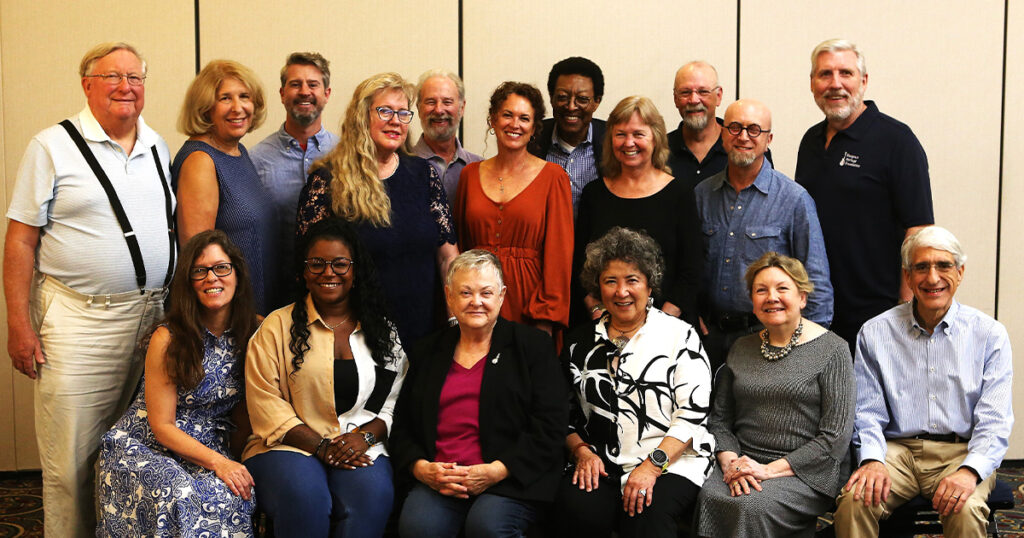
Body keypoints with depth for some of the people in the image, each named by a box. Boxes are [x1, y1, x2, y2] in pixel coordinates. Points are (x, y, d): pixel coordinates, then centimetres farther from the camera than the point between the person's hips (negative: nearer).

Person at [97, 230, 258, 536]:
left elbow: (242, 412, 9)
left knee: (227, 495, -30)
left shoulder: (253, 333, 2)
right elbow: (161, 425, -11)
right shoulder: (168, 339, -12)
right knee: (176, 494, -36)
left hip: (212, 449, 3)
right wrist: (218, 462, -21)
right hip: (148, 448, -3)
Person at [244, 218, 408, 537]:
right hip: (291, 447, -1)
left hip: (361, 448, 1)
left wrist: (365, 436, -11)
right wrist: (321, 446, -12)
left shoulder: (381, 331, 15)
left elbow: (395, 399, 10)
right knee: (304, 498, -34)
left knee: (372, 496, -32)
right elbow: (265, 401, -2)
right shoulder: (277, 326, 7)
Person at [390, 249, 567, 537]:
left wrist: (497, 471, -12)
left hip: (511, 479, -2)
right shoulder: (427, 352, 18)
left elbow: (550, 426, -1)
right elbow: (402, 425, 16)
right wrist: (422, 468, -5)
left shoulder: (532, 345, 8)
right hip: (438, 480, 2)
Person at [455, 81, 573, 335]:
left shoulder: (553, 176, -1)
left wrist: (546, 320, -10)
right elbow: (460, 245, 13)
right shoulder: (470, 174, 9)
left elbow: (559, 251, -4)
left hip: (528, 294, -2)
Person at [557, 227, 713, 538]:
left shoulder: (680, 336, 4)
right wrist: (581, 451, -3)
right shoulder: (582, 343, 15)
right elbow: (567, 413, 17)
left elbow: (693, 413, -5)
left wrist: (653, 465, -15)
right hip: (599, 465, 4)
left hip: (671, 462, -3)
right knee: (579, 510, -28)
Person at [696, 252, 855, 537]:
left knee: (753, 506, -33)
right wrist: (730, 462, -6)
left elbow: (835, 436, -8)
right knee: (711, 498, -29)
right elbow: (720, 418, 15)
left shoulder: (831, 350, -2)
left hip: (806, 472, -4)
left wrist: (771, 469, -14)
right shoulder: (742, 349, 15)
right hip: (743, 464, 4)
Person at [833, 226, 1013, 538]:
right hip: (897, 450, 1)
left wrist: (970, 471, -21)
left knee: (966, 511, -32)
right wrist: (872, 460, -14)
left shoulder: (989, 334, 4)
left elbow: (994, 420, -3)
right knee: (855, 501, -28)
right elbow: (868, 412, 6)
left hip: (963, 451, 0)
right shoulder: (875, 333, 7)